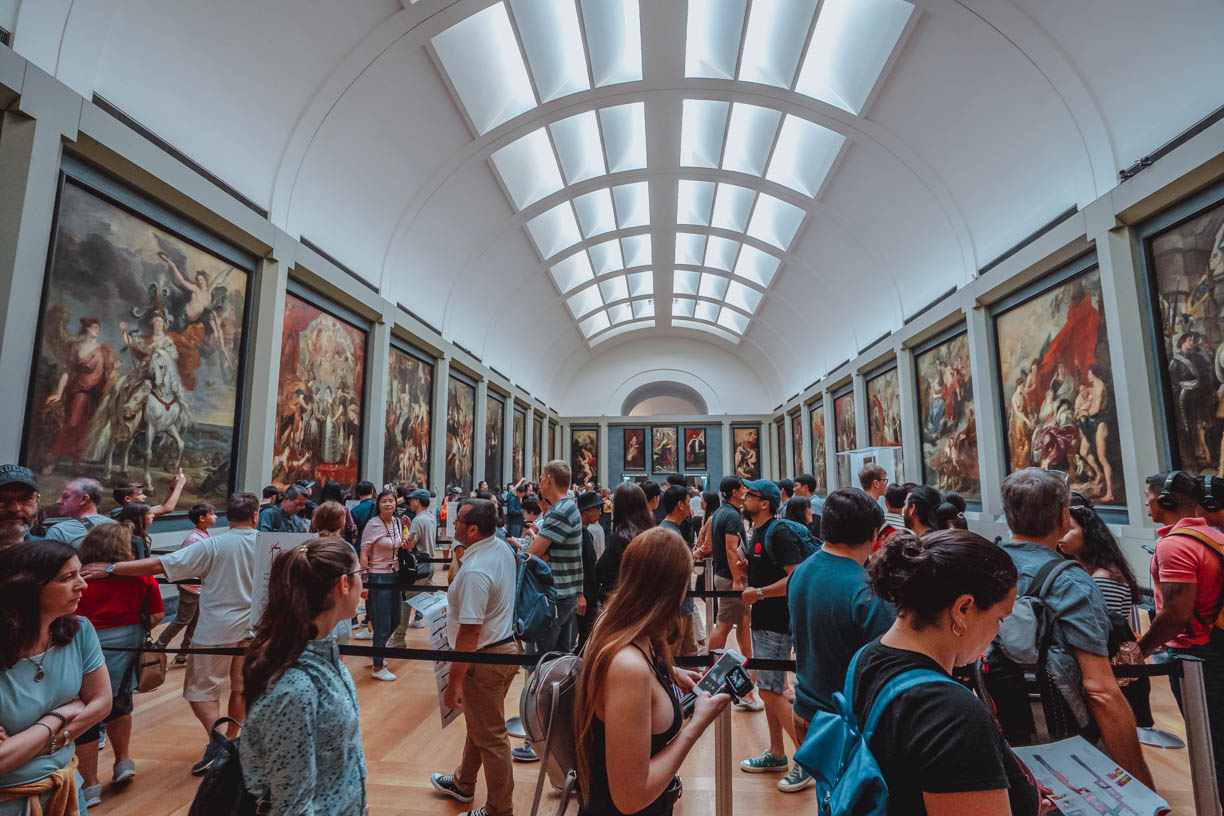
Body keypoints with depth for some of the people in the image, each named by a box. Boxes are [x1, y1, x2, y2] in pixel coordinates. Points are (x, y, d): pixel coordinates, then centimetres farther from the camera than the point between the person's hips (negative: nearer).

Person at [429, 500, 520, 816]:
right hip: (507, 645, 10)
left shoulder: (475, 571, -29)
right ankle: (463, 783, 49)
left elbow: (470, 633, -28)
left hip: (485, 658, -10)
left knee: (491, 737, 8)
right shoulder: (503, 549, 0)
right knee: (478, 723, 28)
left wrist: (453, 682, -19)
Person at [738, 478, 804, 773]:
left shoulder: (779, 533, -17)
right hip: (762, 621, 10)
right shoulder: (757, 533, 12)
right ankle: (776, 754, 29)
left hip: (776, 624, -10)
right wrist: (747, 568, 7)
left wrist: (760, 593, -22)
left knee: (771, 691, -5)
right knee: (768, 689, 16)